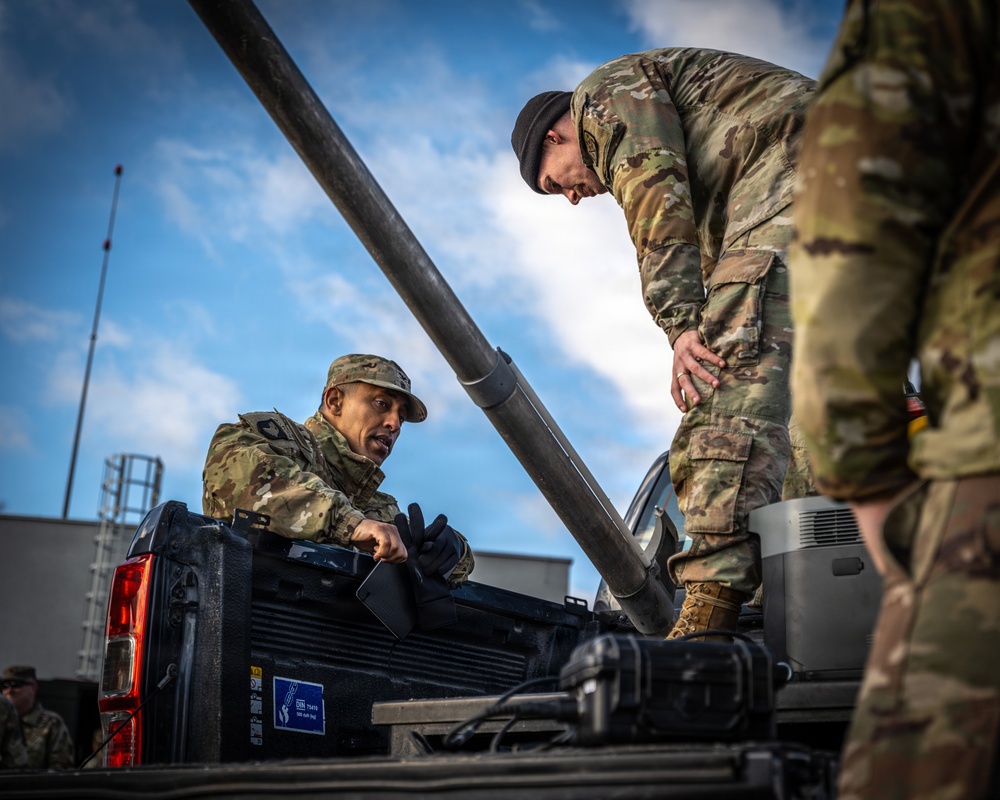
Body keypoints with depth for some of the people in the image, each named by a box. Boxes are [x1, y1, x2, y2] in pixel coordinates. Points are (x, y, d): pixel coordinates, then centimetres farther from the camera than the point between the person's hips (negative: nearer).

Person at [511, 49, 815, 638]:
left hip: (792, 176, -10)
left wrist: (681, 323, -18)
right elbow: (720, 255, 28)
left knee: (736, 381, -20)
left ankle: (709, 615, -29)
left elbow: (658, 195, -10)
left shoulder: (609, 90, 10)